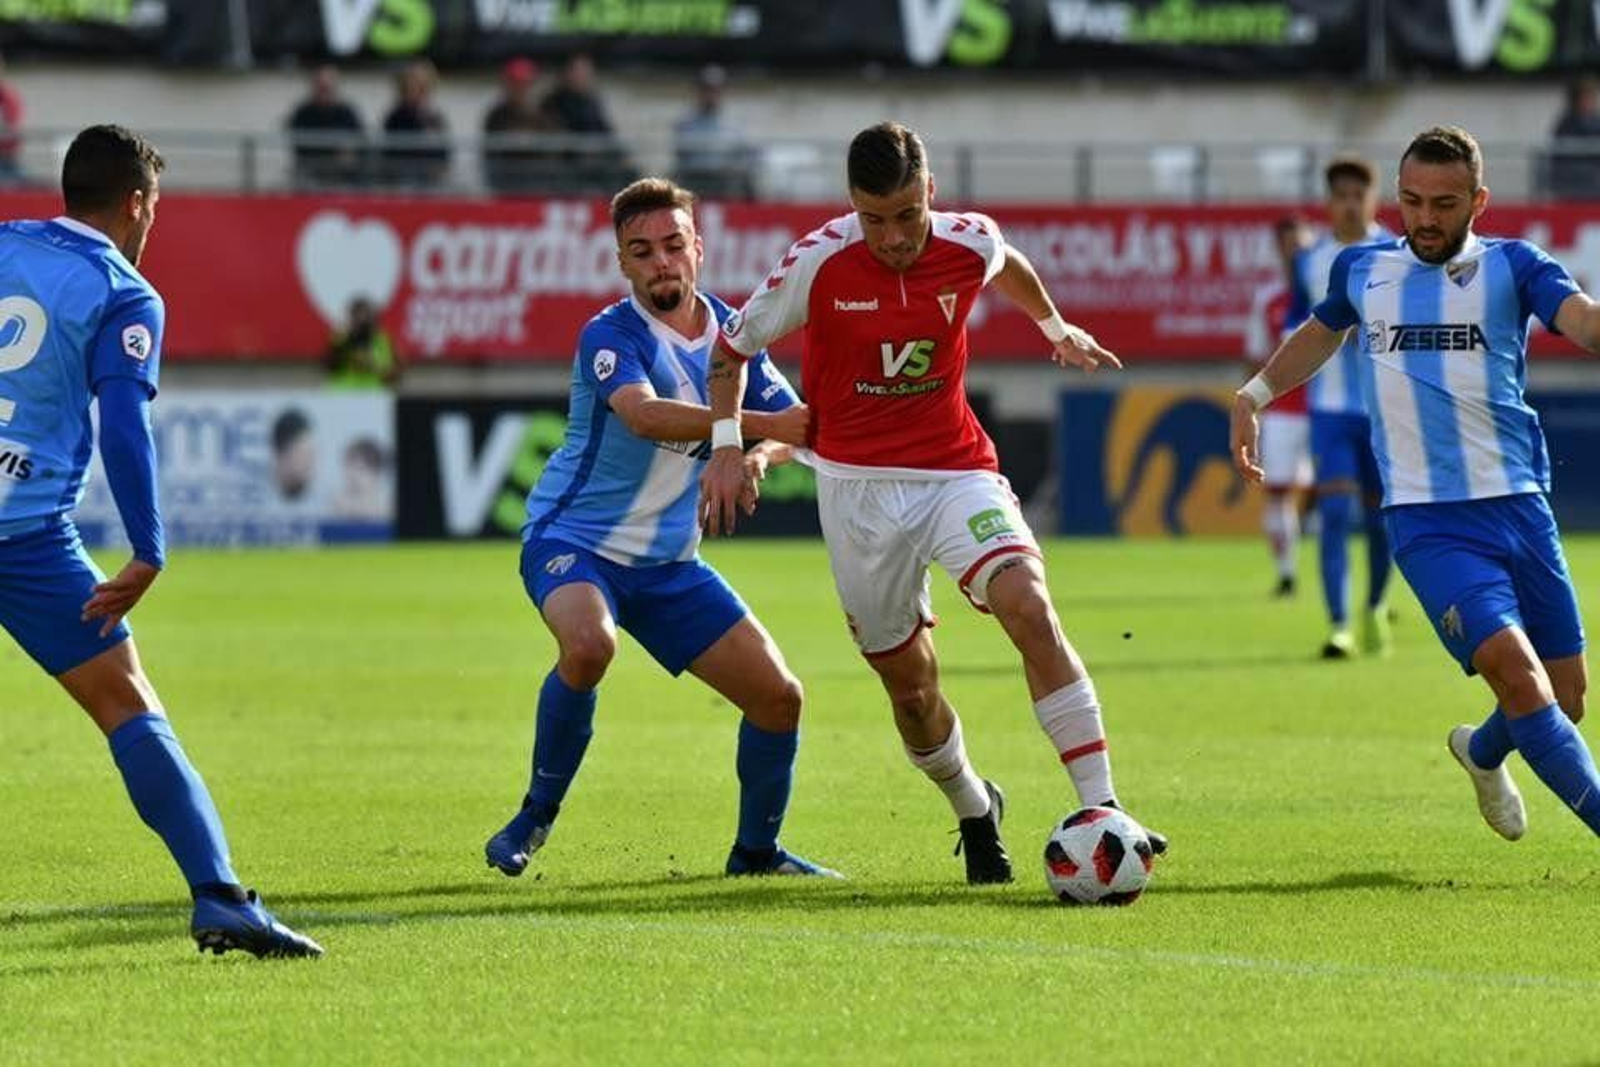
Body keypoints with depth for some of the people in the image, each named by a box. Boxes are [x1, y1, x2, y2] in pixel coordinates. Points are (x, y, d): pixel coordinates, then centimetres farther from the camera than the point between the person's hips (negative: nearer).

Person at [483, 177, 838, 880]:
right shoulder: (611, 335, -18)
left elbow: (794, 427, 4)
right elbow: (645, 414, -38)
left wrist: (760, 456, -20)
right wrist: (758, 423, -48)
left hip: (669, 560, 6)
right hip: (572, 540, -6)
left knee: (777, 696, -1)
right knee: (588, 645, -37)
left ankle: (756, 850, 22)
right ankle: (535, 817, -18)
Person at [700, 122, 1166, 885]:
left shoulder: (970, 244, -8)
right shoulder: (818, 263, -14)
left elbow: (1007, 265, 20)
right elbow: (734, 344, 1)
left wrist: (1055, 326, 34)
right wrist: (726, 443, -8)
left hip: (957, 470, 1)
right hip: (857, 487, 0)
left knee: (1029, 607, -24)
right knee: (909, 684, 6)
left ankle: (1101, 811, -27)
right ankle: (974, 811, 36)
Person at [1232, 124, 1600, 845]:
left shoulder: (1511, 267, 1)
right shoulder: (1361, 270, 7)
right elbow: (1321, 332, 30)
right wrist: (1253, 395, 24)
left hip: (1520, 507, 1)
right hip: (1427, 520, -1)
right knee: (1516, 674, -21)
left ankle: (1483, 753, 44)